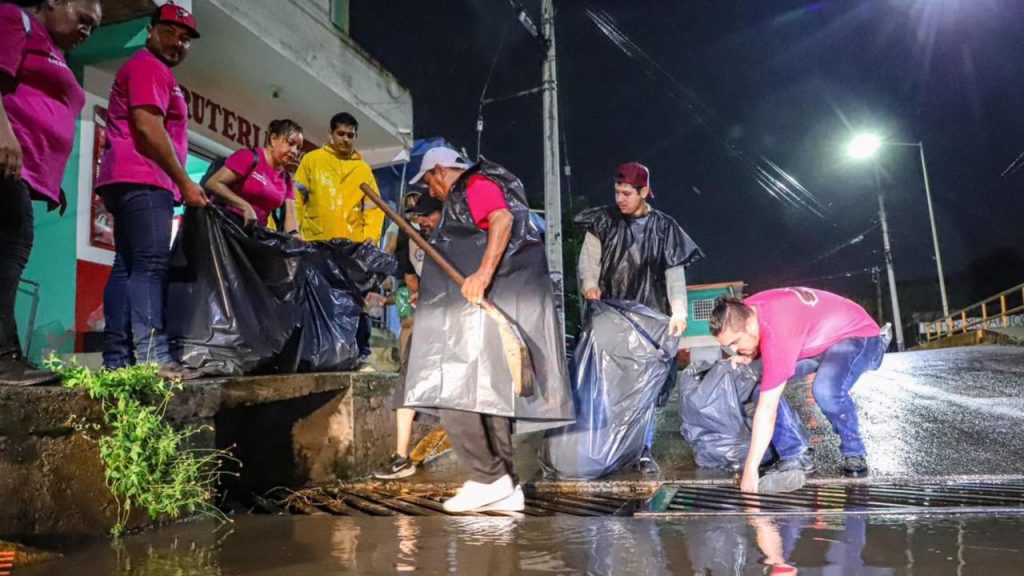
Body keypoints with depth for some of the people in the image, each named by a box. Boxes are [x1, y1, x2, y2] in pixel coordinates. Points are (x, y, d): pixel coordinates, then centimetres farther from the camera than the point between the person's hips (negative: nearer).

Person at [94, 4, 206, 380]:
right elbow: (147, 128, -16)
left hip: (133, 181, 11)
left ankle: (117, 359, 5)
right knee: (151, 265, -18)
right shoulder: (149, 67, -3)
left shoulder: (154, 71, 30)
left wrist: (178, 183, 19)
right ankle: (152, 357, -24)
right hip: (142, 180, -11)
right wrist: (184, 182, -14)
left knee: (128, 267, 5)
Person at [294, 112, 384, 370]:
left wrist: (372, 237, -7)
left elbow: (373, 207, 6)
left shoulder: (363, 168, 11)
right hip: (316, 246, -1)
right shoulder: (312, 160, 7)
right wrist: (296, 232, -3)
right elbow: (297, 199, 4)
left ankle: (361, 354, 8)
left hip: (353, 248, 1)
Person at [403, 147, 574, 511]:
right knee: (488, 397, 8)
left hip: (485, 308, -11)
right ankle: (505, 488, 10)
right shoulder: (466, 195, 28)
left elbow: (503, 220, -22)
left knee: (454, 393, -12)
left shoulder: (474, 185, -3)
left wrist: (483, 273, -32)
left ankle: (489, 479, -9)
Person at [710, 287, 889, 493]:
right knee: (763, 384, -7)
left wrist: (750, 469, -35)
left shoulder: (776, 332, -38)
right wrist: (746, 357, -13)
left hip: (857, 334, -8)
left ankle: (853, 453, -9)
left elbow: (767, 408, -37)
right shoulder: (744, 311, -14)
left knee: (826, 390, -36)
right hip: (820, 339, 8)